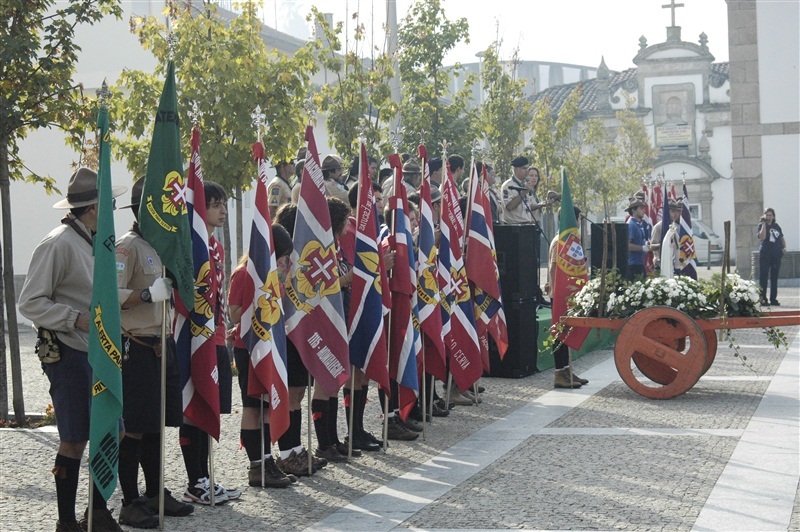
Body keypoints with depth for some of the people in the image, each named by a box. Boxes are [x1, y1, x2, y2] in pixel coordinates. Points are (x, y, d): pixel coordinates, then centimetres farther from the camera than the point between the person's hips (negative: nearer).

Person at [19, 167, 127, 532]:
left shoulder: (90, 243, 14)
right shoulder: (58, 244, -13)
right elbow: (29, 303, -15)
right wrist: (77, 319, -22)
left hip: (96, 353, 9)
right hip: (68, 355, -9)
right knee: (74, 440, -1)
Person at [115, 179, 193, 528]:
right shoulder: (127, 246, -12)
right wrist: (148, 294, -31)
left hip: (160, 346, 9)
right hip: (136, 349, -9)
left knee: (156, 424, 15)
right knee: (133, 429, -3)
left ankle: (155, 493, 24)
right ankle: (130, 503, 5)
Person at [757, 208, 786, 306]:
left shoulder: (776, 226, 11)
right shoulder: (761, 226, -3)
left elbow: (782, 238, 21)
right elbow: (762, 237, -20)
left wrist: (784, 247, 4)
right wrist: (764, 224, -17)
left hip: (776, 254, 5)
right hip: (765, 254, -5)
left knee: (774, 277, 9)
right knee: (763, 276, -5)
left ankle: (773, 299, 16)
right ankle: (763, 299, -3)